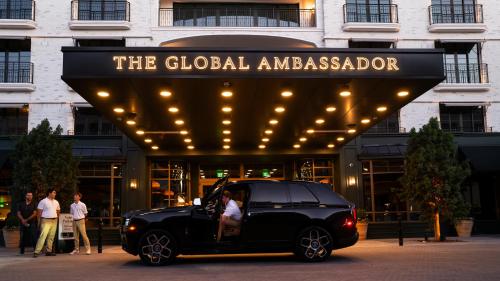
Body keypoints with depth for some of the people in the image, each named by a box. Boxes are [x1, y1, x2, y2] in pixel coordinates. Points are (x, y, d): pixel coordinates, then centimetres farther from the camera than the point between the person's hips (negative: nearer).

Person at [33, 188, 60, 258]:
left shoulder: (56, 202, 13)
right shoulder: (43, 201, -4)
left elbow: (58, 210, 25)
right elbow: (39, 212, -4)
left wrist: (57, 217, 11)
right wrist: (39, 222, -5)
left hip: (54, 221, 6)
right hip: (46, 221, -6)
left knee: (51, 237, 6)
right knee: (43, 236, -15)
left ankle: (49, 251, 12)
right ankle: (37, 252, -17)